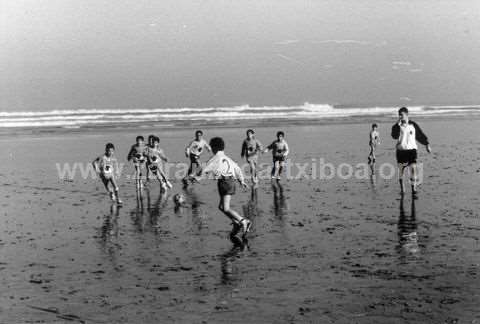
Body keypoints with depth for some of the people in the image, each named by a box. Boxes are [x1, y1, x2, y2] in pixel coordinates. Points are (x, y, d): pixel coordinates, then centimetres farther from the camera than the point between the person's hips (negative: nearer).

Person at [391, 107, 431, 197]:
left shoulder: (413, 125, 3)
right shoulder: (397, 126, 0)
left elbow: (421, 135, 14)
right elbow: (394, 136, -18)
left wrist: (427, 144, 14)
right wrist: (398, 124, -22)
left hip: (411, 150, -1)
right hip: (401, 150, 1)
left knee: (413, 169, -11)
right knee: (401, 169, 7)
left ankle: (414, 190, -6)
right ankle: (402, 188, 27)